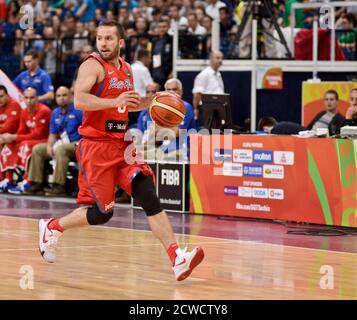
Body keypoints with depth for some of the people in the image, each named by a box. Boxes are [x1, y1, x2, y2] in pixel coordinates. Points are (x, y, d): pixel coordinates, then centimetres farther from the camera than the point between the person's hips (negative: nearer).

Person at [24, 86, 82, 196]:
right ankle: (37, 184, -3)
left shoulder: (78, 111, -9)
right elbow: (53, 134, 16)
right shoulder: (55, 113, 13)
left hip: (76, 144, -8)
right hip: (62, 143, 8)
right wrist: (49, 146, -4)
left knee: (60, 149, -37)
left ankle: (59, 186, -37)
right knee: (37, 149, 2)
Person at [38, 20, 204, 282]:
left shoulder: (126, 69, 13)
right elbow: (79, 100, -26)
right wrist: (114, 101, -36)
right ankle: (52, 227, 24)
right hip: (96, 145, -6)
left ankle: (177, 259, -20)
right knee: (102, 212, -3)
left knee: (149, 196, -11)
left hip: (122, 145, 6)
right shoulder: (93, 65, -10)